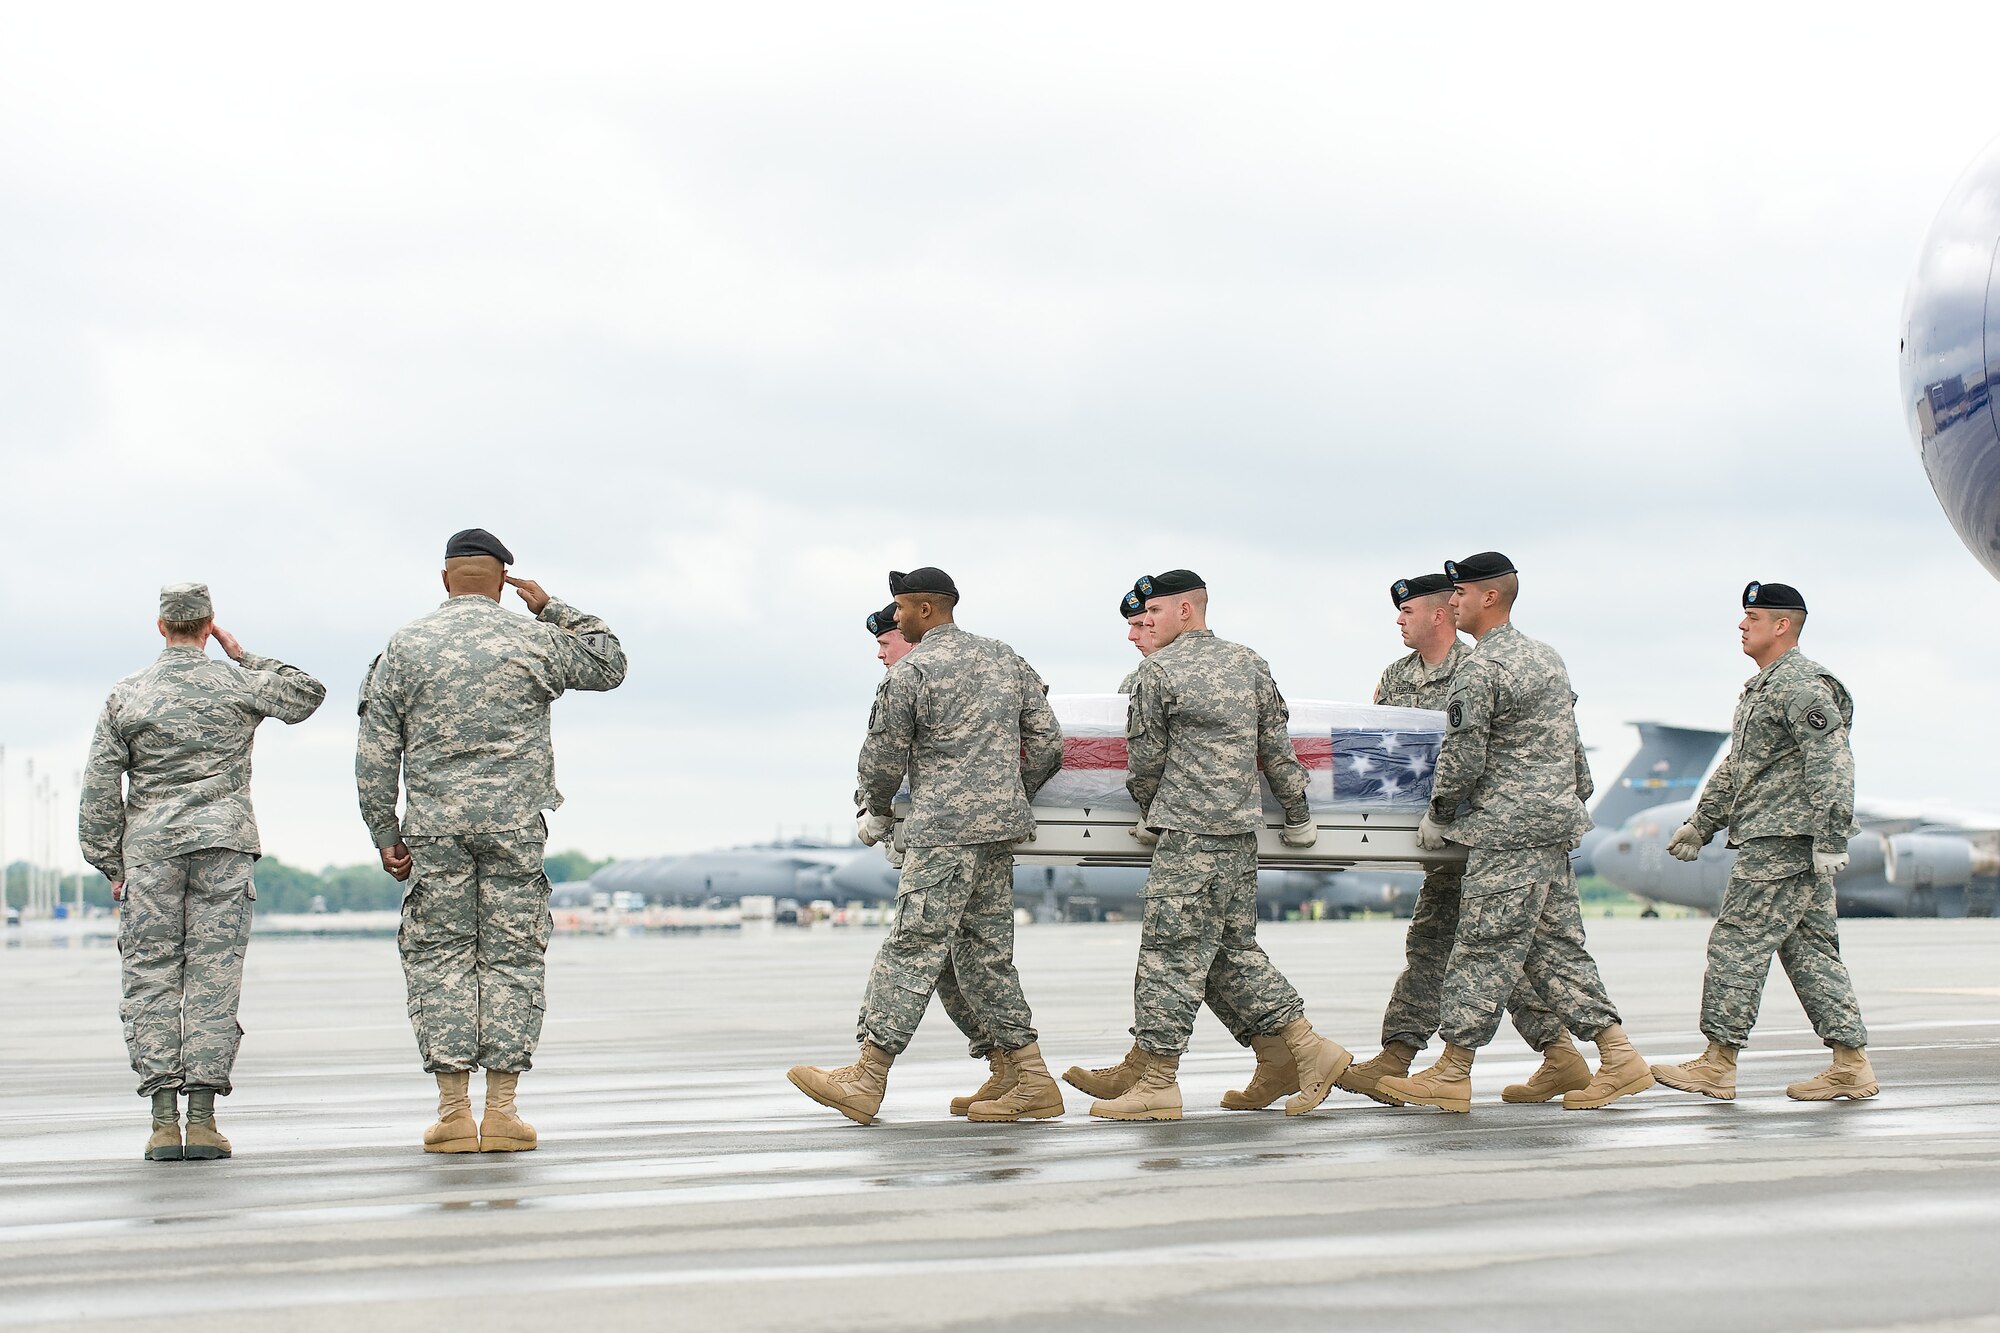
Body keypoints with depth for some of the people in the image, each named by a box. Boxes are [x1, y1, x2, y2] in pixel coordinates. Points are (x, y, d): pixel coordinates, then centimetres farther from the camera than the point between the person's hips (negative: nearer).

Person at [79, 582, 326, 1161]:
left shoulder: (125, 696, 5)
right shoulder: (237, 685, 3)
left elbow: (101, 788, 3)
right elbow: (308, 695, 20)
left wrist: (111, 864, 10)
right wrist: (244, 657, 19)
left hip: (150, 849, 0)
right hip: (223, 843, 0)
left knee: (150, 982, 2)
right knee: (213, 979, -1)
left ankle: (163, 1123, -4)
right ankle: (203, 1119, -5)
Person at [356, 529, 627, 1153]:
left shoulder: (403, 646, 4)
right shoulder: (532, 639, 3)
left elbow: (375, 752, 2)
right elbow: (610, 663, 19)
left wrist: (384, 832, 8)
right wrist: (552, 608, 19)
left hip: (434, 826, 0)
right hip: (515, 822, 0)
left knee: (440, 959, 5)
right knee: (512, 958, 4)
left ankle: (454, 1111, 0)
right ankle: (502, 1111, 1)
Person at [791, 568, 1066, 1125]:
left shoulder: (909, 672, -8)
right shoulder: (1006, 659, 14)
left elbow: (883, 758, -2)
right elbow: (1047, 742, 14)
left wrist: (876, 812, 17)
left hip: (945, 832, -8)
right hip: (1000, 828, 8)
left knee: (913, 948, -8)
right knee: (986, 953, 11)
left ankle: (867, 1079, -7)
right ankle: (1031, 1082, 10)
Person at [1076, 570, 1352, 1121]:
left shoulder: (1159, 669, -6)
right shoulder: (1249, 663, 12)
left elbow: (1146, 756, 0)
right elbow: (1276, 748, 14)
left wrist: (1149, 815, 17)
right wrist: (1298, 819, 23)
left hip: (1189, 833, -7)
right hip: (1242, 829, 8)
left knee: (1171, 951, -4)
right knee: (1234, 947, 15)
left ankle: (1157, 1081, -2)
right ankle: (1308, 1050, 12)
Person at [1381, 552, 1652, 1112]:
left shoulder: (1478, 670, -13)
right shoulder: (1547, 657, 16)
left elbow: (1463, 759, -13)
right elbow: (1572, 745, 21)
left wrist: (1437, 818, 0)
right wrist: (1578, 798, 29)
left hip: (1508, 831, -9)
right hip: (1556, 824, 10)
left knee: (1484, 948, -5)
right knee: (1556, 944, 11)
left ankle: (1452, 1074, 0)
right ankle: (1619, 1058, 8)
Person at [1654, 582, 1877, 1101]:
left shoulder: (1801, 685, -12)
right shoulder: (1763, 687, 21)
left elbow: (1832, 765, -20)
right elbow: (1735, 768, 29)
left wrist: (1831, 839, -25)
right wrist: (1700, 824, 30)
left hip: (1784, 843, -10)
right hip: (1770, 839, 10)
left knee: (1737, 940, -8)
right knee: (1809, 947, 8)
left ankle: (1718, 1066, -5)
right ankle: (1851, 1064, 8)